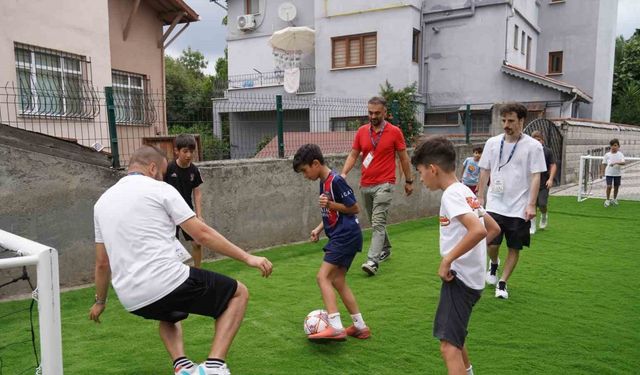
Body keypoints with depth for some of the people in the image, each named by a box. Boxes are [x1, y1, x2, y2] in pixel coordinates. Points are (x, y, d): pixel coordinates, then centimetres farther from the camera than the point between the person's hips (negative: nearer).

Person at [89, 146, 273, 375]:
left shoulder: (102, 202, 17)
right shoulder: (160, 190, -1)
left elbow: (102, 263, 22)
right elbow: (202, 234, -6)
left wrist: (100, 301, 36)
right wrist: (247, 257, -1)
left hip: (131, 301, 7)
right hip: (168, 282, -7)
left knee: (169, 315, 40)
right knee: (238, 293, 11)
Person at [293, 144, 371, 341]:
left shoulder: (336, 181, -16)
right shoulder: (324, 182, 13)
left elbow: (354, 208, -14)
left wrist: (331, 204, -22)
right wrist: (319, 228, 11)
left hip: (346, 235, -10)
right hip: (339, 236, 10)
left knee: (323, 276, -13)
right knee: (337, 281, 12)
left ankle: (335, 328, -15)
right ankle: (360, 327, 21)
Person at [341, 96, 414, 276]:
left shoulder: (395, 132, -4)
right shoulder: (361, 131, 6)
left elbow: (404, 158, 3)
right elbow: (353, 155, 8)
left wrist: (409, 181, 6)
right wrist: (343, 173, -8)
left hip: (384, 185, -5)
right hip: (365, 185, 5)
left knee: (378, 223, -12)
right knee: (375, 222, 17)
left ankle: (373, 261, -16)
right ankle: (385, 249, 37)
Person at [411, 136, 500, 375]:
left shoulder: (451, 195, -16)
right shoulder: (466, 192, 13)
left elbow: (478, 230, -31)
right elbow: (494, 229, 20)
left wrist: (448, 259, -24)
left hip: (459, 278, -11)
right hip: (471, 277, 11)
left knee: (448, 346, -15)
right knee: (452, 336, 30)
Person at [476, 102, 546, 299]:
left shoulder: (533, 146, -5)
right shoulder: (492, 143, 4)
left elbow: (536, 177, -6)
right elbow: (485, 172, 10)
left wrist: (531, 205, -12)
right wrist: (480, 197, 7)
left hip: (519, 208, -1)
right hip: (495, 205, 2)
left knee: (514, 248, 5)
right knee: (491, 244, -5)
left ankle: (502, 283, 22)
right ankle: (494, 264, 29)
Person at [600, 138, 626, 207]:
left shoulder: (620, 154, -3)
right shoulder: (607, 155, -1)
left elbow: (623, 162, -17)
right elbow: (604, 164, 4)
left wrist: (616, 163, -33)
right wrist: (602, 172, 1)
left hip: (618, 174, 1)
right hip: (609, 173, -1)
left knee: (616, 187, 11)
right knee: (609, 186, -11)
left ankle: (614, 199, 30)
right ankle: (607, 200, 4)